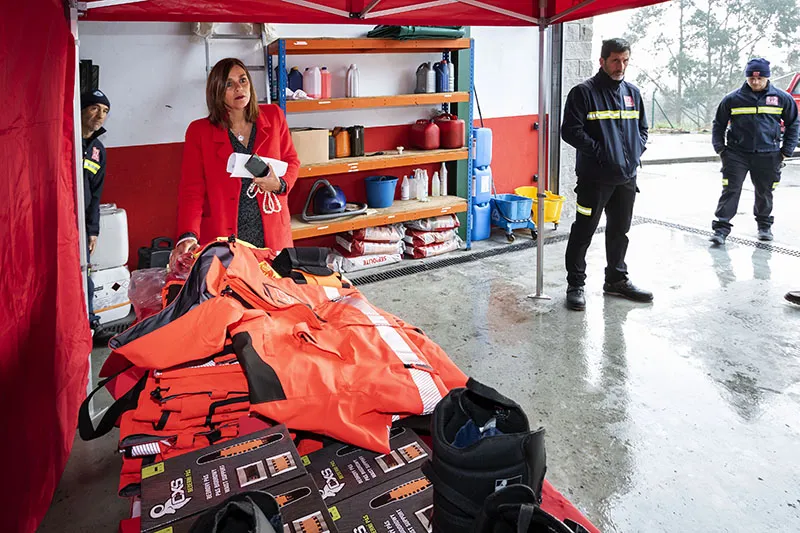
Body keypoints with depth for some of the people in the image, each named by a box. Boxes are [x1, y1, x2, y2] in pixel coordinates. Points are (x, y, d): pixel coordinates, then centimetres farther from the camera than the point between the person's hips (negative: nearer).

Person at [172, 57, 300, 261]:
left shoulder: (273, 116, 4)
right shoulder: (199, 131, -2)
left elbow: (291, 160, 14)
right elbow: (192, 189, -5)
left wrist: (280, 184, -9)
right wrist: (188, 236, -20)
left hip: (272, 234, 2)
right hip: (222, 237, -2)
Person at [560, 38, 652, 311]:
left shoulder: (633, 92, 12)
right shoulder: (584, 92, -7)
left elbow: (642, 128, 21)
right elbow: (571, 131, -14)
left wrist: (636, 151, 3)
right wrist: (600, 151, -17)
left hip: (626, 176, 7)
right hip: (594, 176, -6)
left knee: (620, 231, 16)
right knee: (584, 231, -1)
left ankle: (617, 280, 31)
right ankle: (575, 285, 10)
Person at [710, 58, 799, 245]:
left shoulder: (782, 98, 3)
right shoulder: (733, 99, -1)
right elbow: (719, 124, 10)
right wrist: (720, 148, 2)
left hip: (768, 155, 2)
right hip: (736, 154, -1)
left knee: (764, 192, 14)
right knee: (730, 190, -7)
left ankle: (764, 226, 32)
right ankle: (721, 229, -6)